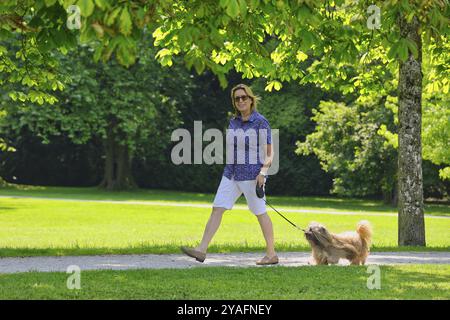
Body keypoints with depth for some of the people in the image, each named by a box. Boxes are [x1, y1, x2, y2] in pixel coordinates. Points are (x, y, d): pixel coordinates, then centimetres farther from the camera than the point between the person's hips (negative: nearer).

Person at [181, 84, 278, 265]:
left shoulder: (261, 122, -7)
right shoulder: (234, 122, 11)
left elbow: (269, 152, -8)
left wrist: (263, 172, -20)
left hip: (252, 174, -6)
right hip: (232, 173, 6)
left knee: (260, 213, 1)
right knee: (217, 208, -3)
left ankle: (272, 255, 11)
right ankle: (201, 250, -7)